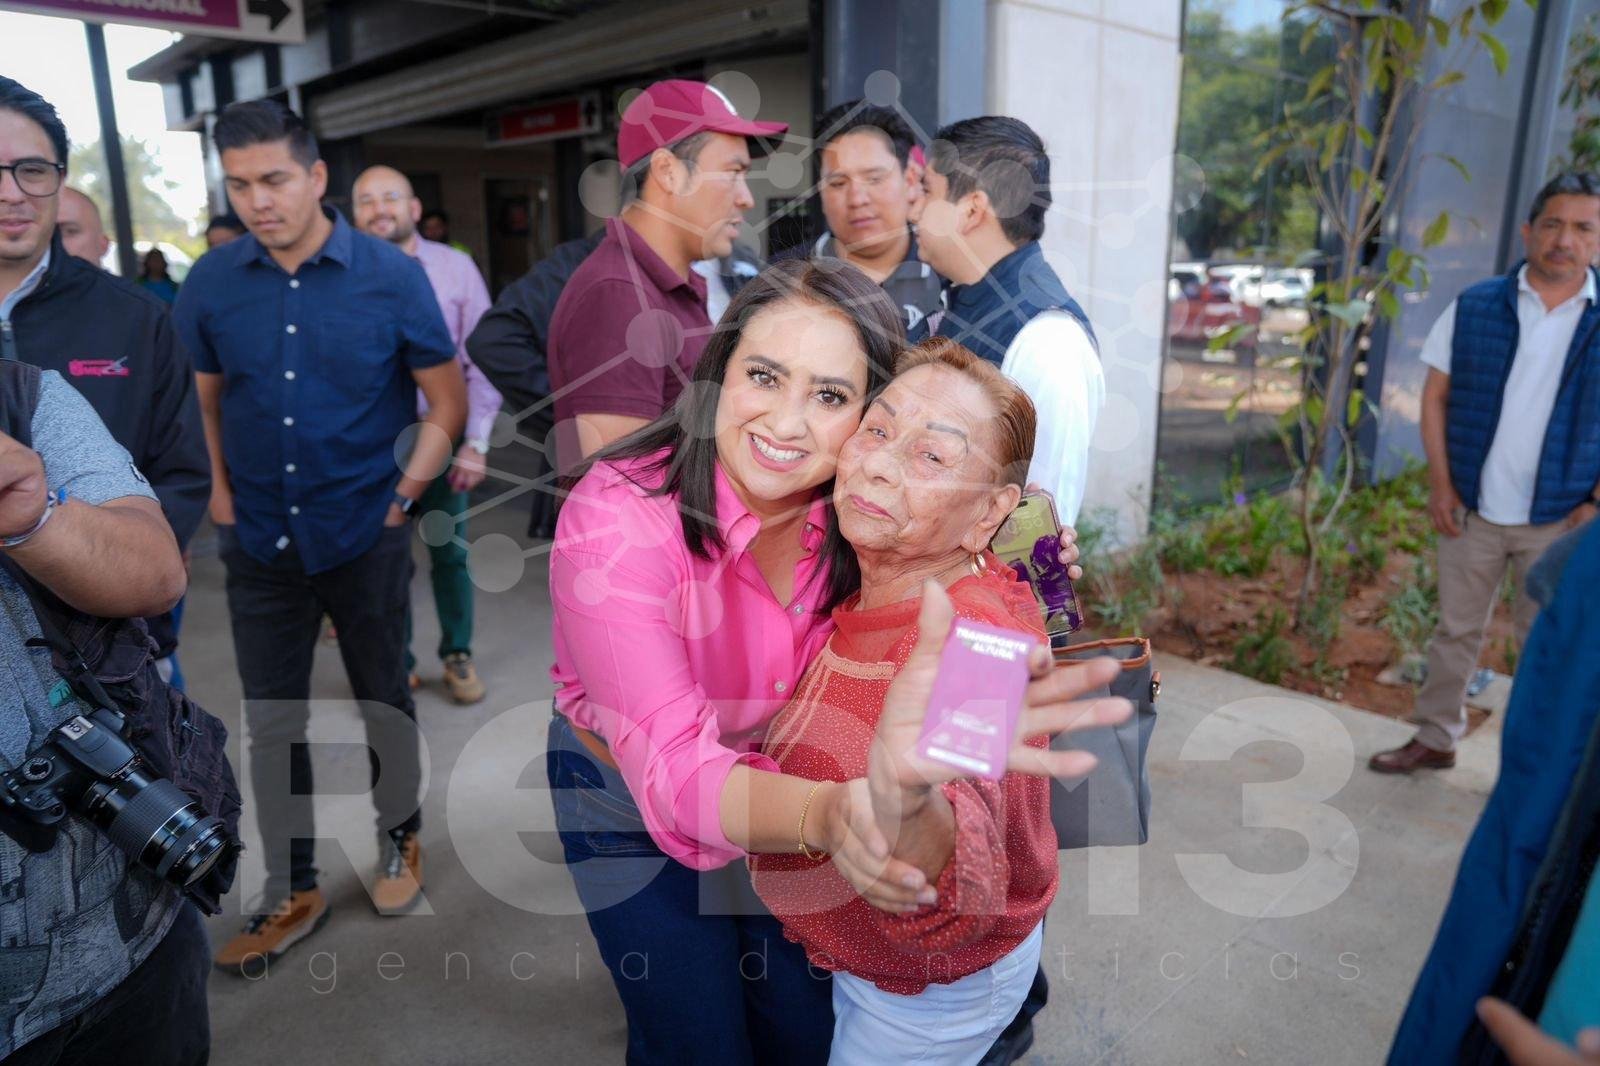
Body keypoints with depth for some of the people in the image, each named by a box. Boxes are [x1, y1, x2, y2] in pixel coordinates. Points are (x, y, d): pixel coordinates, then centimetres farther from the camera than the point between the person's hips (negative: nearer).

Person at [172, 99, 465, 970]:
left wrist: (404, 493, -6)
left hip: (366, 533, -2)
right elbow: (197, 400, 11)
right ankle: (291, 892, 28)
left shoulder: (391, 276, -9)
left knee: (382, 697, 13)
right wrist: (218, 496, 2)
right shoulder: (211, 281, -2)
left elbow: (447, 400, -2)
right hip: (260, 539, 3)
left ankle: (399, 839, 37)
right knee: (271, 717, 11)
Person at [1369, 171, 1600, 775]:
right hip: (1472, 510, 1)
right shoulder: (1475, 308, -3)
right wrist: (1440, 485, -5)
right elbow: (1435, 397, 1)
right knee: (1456, 631, 13)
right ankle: (1435, 738, 29)